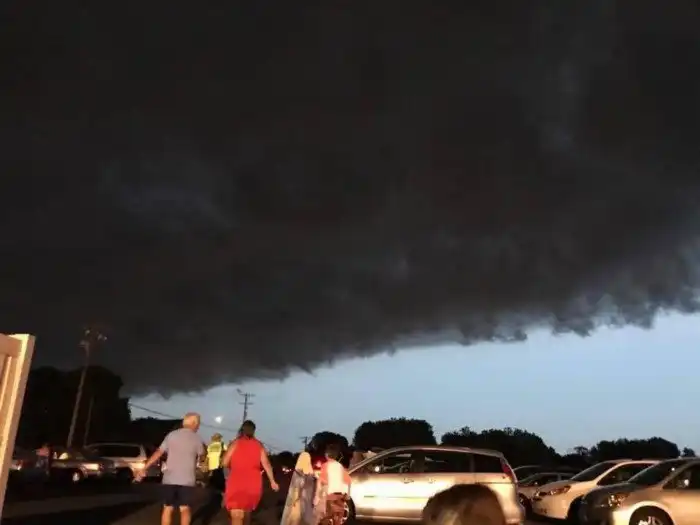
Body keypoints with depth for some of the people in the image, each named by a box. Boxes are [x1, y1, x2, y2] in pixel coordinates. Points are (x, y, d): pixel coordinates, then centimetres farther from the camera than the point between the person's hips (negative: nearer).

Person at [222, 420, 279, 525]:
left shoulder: (236, 443, -3)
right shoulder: (259, 445, 5)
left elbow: (224, 463, -3)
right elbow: (266, 464, 2)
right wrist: (272, 481, 9)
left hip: (236, 483, -4)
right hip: (253, 484, 4)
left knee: (236, 516, -8)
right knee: (247, 510, 26)